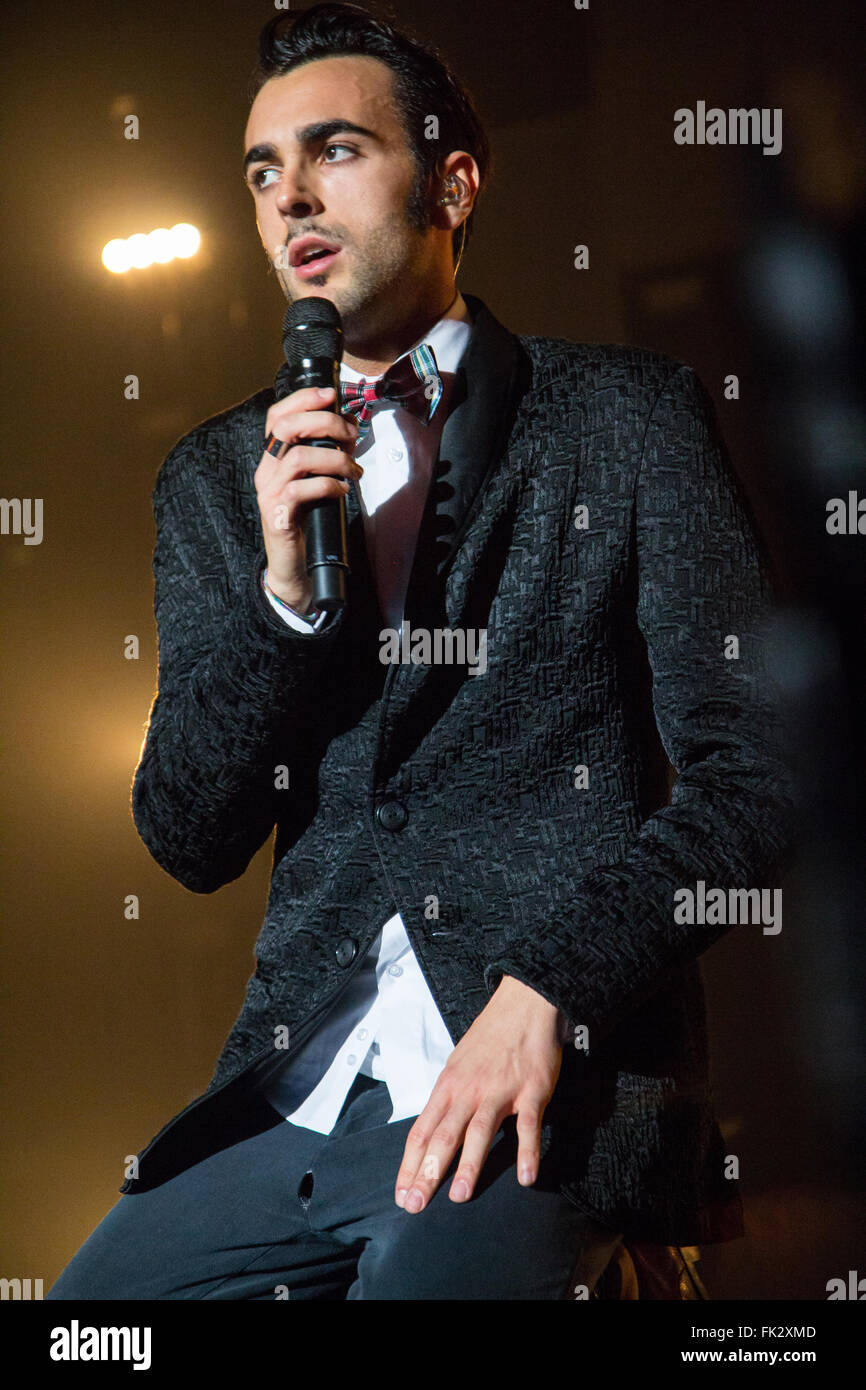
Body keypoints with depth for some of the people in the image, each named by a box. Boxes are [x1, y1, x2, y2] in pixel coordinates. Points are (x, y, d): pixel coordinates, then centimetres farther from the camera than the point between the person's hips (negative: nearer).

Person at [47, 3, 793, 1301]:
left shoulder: (628, 415, 3)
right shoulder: (215, 478, 14)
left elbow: (750, 776, -1)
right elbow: (189, 843, 10)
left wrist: (547, 992, -15)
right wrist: (282, 594, -6)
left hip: (556, 1090, -3)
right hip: (294, 1088, 4)